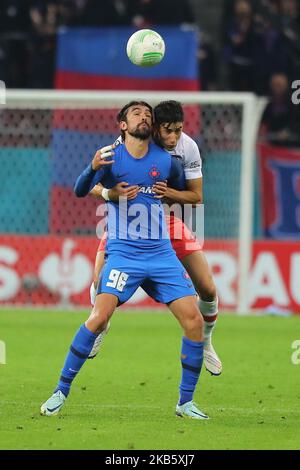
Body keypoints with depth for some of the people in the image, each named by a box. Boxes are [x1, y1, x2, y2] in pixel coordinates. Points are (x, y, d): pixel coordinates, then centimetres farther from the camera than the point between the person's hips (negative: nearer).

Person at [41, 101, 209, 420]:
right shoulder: (112, 157, -1)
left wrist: (169, 191, 0)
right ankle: (61, 391, -8)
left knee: (194, 321, -7)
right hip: (123, 252, -4)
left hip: (161, 253, 4)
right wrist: (93, 168, -35)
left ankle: (185, 402, 6)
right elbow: (81, 192, -14)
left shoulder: (165, 159, 8)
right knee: (99, 316, -21)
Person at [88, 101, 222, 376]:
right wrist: (111, 193, -45)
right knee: (101, 281, -14)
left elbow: (196, 196, -10)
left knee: (207, 289, -6)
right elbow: (91, 186, -22)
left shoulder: (188, 147, -18)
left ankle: (205, 343, 23)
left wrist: (169, 193, -31)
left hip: (169, 217, 1)